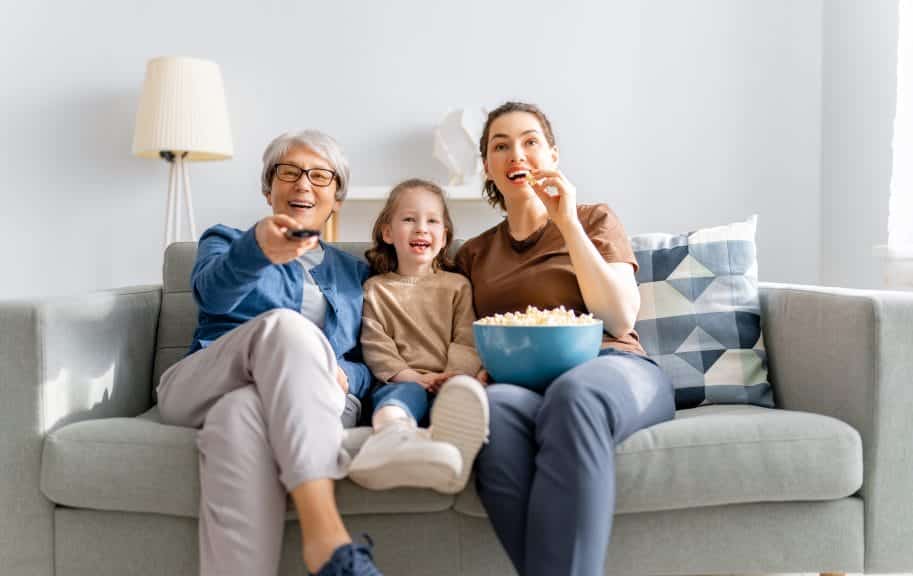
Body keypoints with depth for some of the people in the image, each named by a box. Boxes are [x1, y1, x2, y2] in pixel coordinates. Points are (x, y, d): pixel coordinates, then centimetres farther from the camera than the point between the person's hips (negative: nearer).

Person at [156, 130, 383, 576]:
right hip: (200, 390, 0)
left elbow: (369, 368, 16)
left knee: (240, 415, -39)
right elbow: (212, 291, -7)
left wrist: (341, 376, -11)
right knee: (283, 324, -36)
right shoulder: (225, 240, 20)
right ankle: (324, 536, -52)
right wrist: (257, 250, -32)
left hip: (295, 406, 1)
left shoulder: (355, 274, 26)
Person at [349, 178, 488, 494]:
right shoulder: (375, 288, 21)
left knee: (458, 396, -36)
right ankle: (391, 436, -74)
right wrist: (414, 377, -9)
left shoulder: (457, 286, 23)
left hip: (447, 383, 1)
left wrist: (452, 377, -12)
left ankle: (452, 444, -72)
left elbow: (466, 341, 11)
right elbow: (375, 346, 8)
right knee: (405, 394, -38)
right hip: (398, 382, -1)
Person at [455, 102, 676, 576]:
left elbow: (620, 319, -1)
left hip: (612, 367, -1)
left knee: (573, 395, -40)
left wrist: (567, 223, -4)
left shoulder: (593, 220, 15)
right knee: (495, 408, -37)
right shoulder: (473, 255, 23)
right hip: (521, 384, 2)